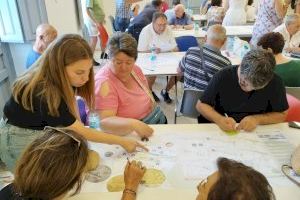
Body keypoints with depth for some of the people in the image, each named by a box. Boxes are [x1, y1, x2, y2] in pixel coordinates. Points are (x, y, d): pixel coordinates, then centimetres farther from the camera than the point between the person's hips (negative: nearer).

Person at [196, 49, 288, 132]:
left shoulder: (275, 83, -12)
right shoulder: (222, 77, -14)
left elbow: (282, 115, 1)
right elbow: (201, 105, -6)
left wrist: (257, 119, -17)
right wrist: (219, 119, -23)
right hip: (221, 132, 0)